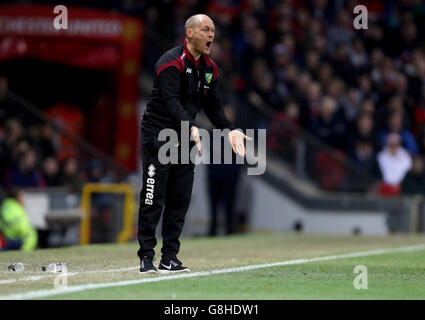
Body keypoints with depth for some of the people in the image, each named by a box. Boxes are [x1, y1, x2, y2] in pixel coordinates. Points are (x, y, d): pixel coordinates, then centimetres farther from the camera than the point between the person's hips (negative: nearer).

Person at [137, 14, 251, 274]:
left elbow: (213, 105, 10)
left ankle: (170, 258, 11)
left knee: (180, 200, 5)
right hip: (158, 137, -7)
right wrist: (191, 128, -40)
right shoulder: (171, 62, -15)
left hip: (185, 137, 7)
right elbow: (171, 101, -26)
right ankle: (146, 257, -2)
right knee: (153, 199, -7)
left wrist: (230, 130, -6)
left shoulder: (211, 69, 10)